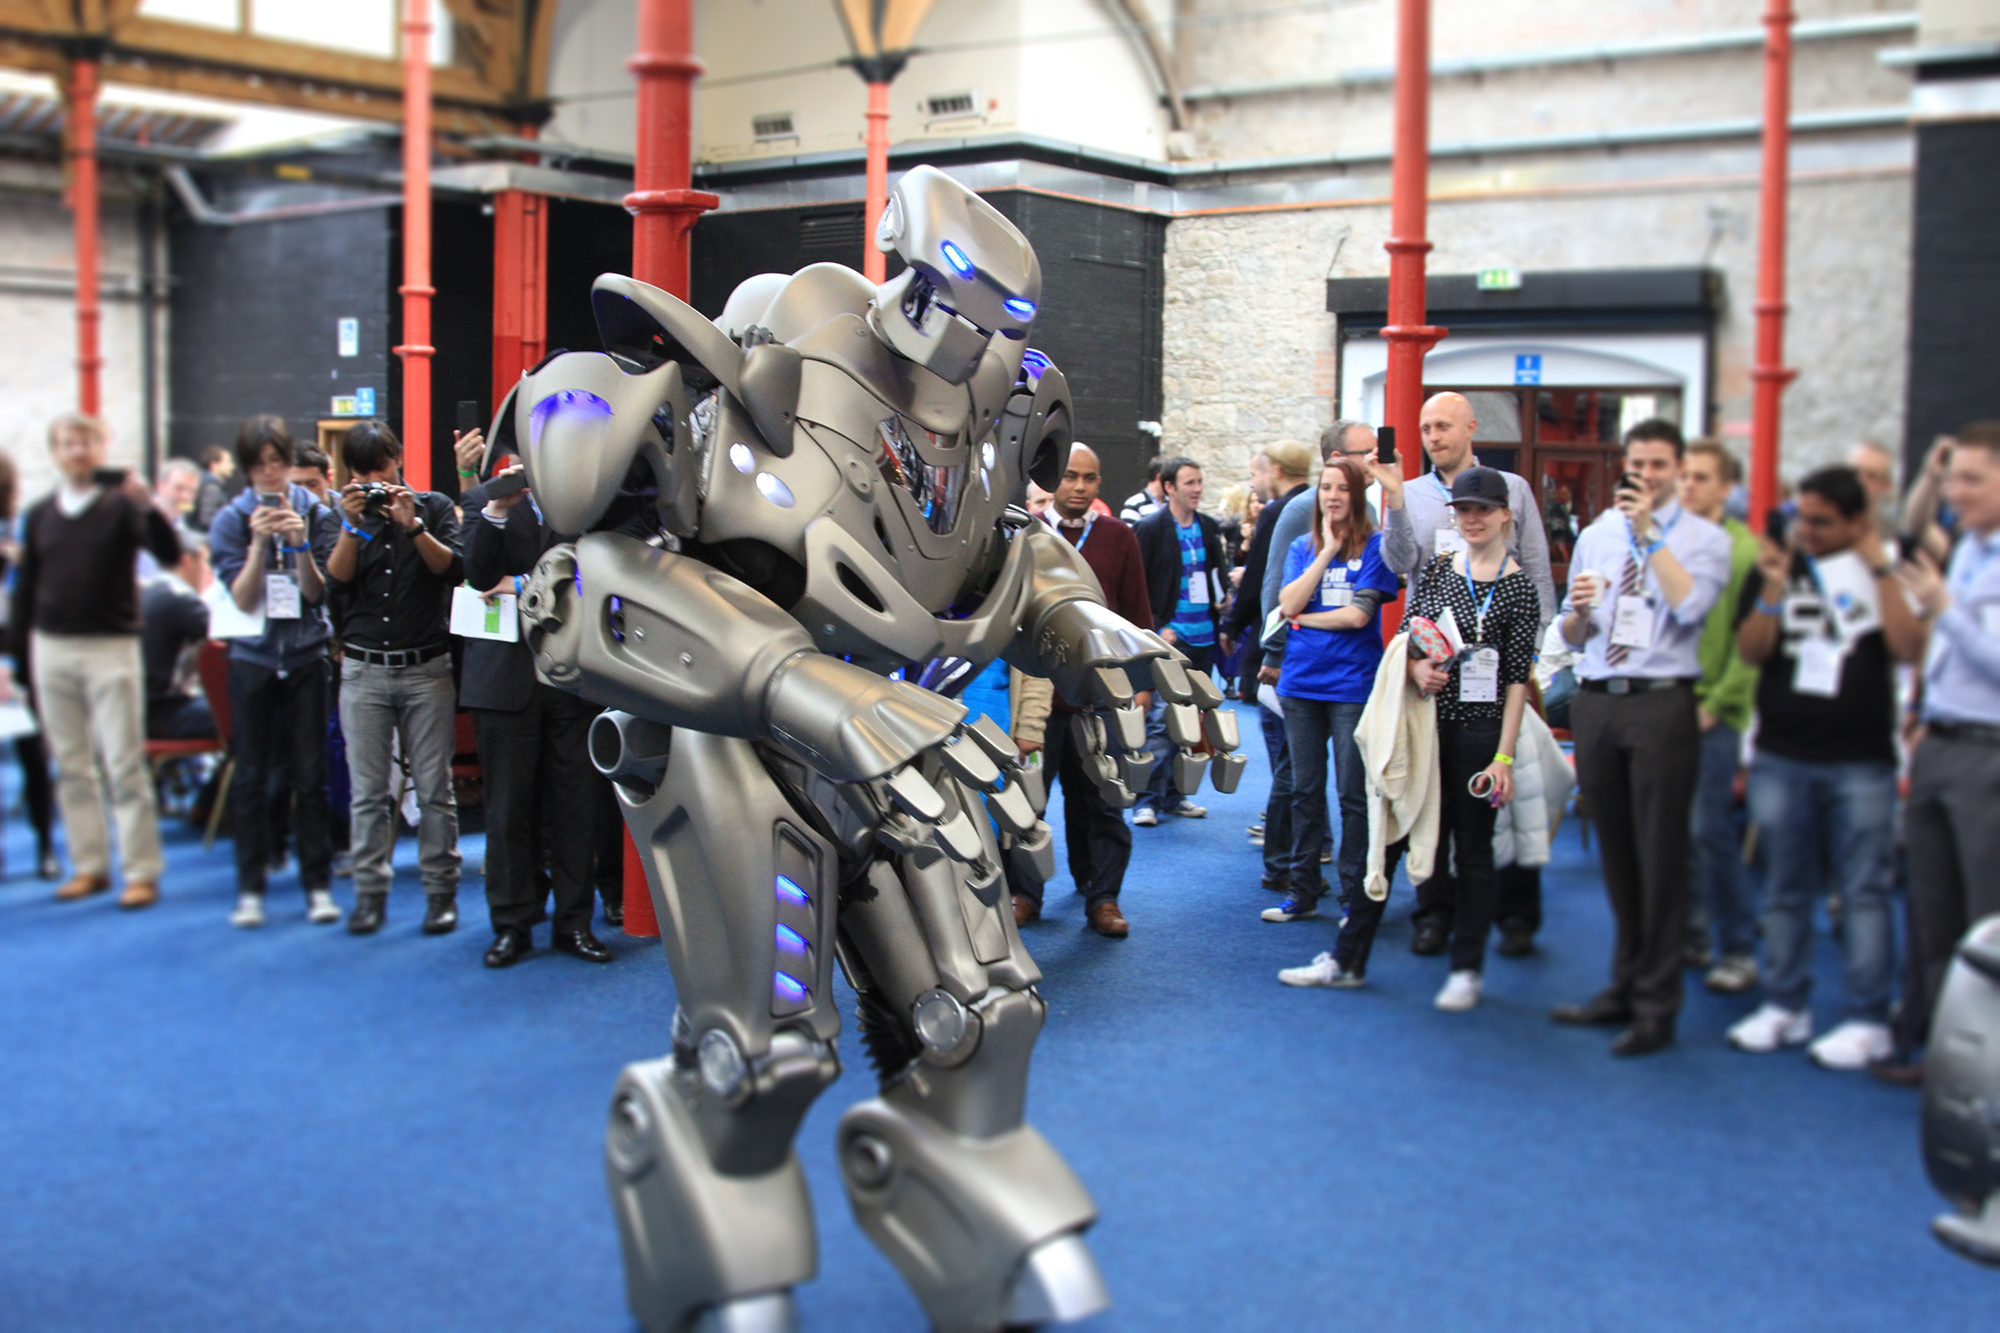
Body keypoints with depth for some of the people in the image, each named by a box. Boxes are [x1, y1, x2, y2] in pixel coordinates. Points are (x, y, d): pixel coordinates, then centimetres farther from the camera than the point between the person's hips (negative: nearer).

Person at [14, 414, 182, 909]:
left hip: (111, 649, -4)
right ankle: (90, 866, 17)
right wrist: (19, 651, 10)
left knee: (124, 765, -4)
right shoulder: (40, 515, 10)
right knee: (71, 766, 9)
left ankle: (142, 872, 0)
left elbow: (169, 554, -16)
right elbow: (26, 587, 13)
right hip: (51, 649, 4)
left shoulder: (121, 505, -2)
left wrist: (147, 505, -30)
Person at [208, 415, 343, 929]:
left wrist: (300, 544, -19)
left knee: (310, 776, 1)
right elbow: (242, 598, -7)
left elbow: (318, 592, -4)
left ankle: (318, 886, 9)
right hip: (253, 658, 0)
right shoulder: (231, 520, 1)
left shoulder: (317, 513, 1)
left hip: (306, 657, 0)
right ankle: (250, 889, 12)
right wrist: (259, 543, -19)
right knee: (251, 777, 4)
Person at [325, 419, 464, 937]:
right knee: (369, 791, 3)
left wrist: (413, 526, -17)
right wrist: (353, 526, -12)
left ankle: (441, 891, 8)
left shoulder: (434, 506, 6)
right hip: (364, 671, 1)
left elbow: (453, 569, -6)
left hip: (426, 670, -1)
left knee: (435, 788, 0)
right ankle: (369, 892, 11)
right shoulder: (347, 515, 10)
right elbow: (335, 580, -2)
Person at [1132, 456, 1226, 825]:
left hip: (1203, 639, 6)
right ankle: (1148, 800, -6)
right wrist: (1156, 628, -13)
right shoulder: (1149, 528, -6)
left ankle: (1174, 794, 20)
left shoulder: (1209, 528, 12)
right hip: (1168, 639, -6)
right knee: (1160, 719, -11)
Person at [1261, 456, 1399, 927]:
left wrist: (1305, 618, -2)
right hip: (1302, 682, 4)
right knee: (1305, 791, 11)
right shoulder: (1302, 547, 11)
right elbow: (1288, 604, -5)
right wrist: (1327, 551, -7)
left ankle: (1355, 897, 8)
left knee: (1353, 794, -1)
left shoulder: (1376, 546, -2)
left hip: (1353, 684, -4)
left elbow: (1359, 614, -13)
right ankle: (1302, 892, 20)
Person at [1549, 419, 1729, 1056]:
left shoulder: (1703, 538, 2)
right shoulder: (1596, 535, 16)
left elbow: (1689, 607, -18)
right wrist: (1578, 609, -6)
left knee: (1660, 857, -1)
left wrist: (1649, 535, -16)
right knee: (1615, 857, 12)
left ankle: (1655, 1008, 7)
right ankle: (1624, 988, 24)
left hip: (1661, 704, -5)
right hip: (1596, 700, 5)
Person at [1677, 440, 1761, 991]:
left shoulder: (1745, 550, -5)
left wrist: (1716, 703, -13)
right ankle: (1689, 932, 22)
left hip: (1713, 712, -5)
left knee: (1712, 829, -4)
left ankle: (1738, 950, 7)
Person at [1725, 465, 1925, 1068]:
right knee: (1786, 890, 10)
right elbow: (1750, 651, -2)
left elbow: (1909, 647, -13)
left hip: (1861, 759, -3)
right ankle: (1784, 1006, 20)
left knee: (1865, 891, 0)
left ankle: (1868, 1020, 5)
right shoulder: (1777, 567, 7)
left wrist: (1879, 568, -14)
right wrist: (1775, 589, -15)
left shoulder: (1883, 573, 1)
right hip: (1781, 756, 3)